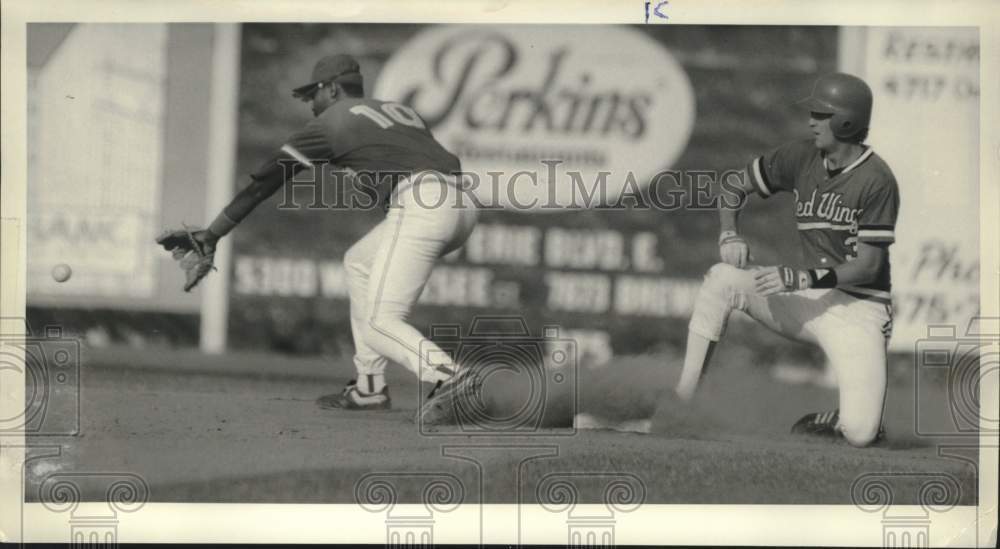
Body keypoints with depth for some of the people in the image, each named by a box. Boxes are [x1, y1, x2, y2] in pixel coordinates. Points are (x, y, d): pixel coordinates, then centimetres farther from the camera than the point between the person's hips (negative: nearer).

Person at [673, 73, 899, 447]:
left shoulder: (876, 180, -15)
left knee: (861, 434, -23)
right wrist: (729, 234, -5)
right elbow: (737, 186, 15)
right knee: (722, 277, -19)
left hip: (859, 309, -5)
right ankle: (682, 399, -18)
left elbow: (869, 266, -17)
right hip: (808, 302, 5)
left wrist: (804, 278, -28)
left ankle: (836, 419, 15)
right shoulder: (801, 158, 2)